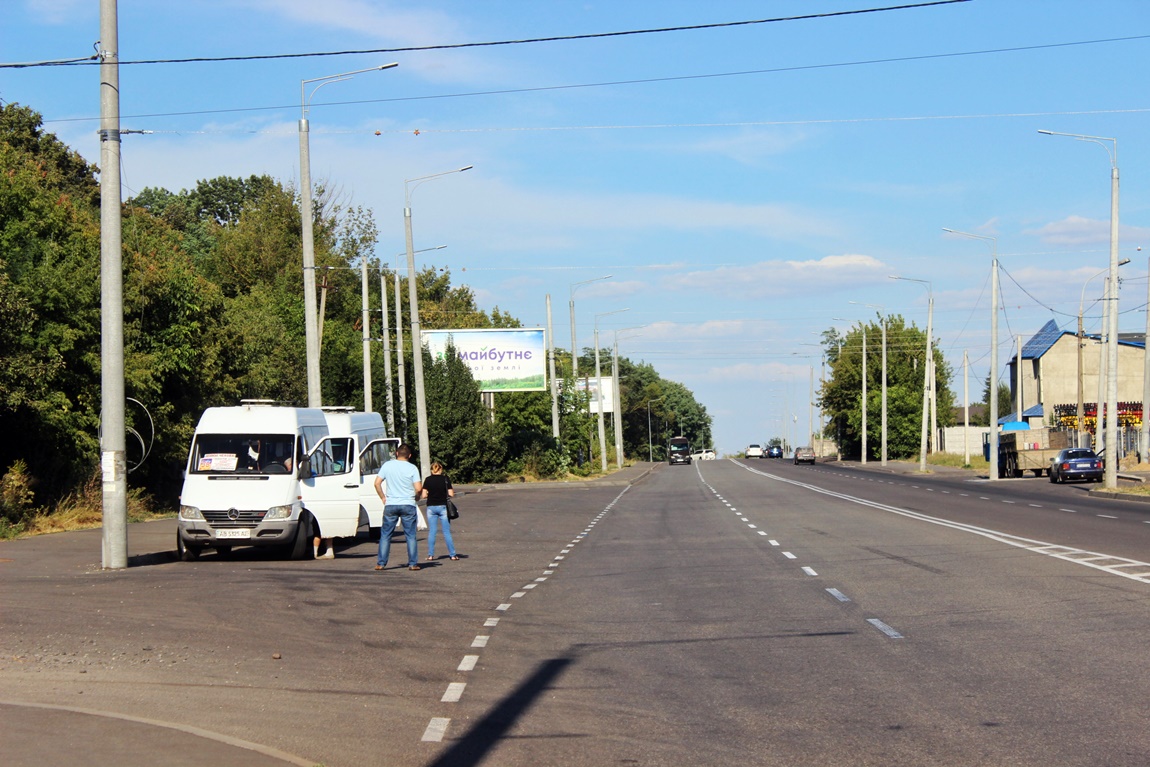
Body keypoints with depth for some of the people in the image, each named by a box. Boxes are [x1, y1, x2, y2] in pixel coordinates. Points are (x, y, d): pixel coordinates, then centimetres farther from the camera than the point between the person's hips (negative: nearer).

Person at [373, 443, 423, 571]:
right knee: (411, 535, 5)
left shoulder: (387, 465, 1)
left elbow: (377, 483, -1)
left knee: (385, 535, 9)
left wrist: (383, 498, 9)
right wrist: (415, 497, 9)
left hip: (390, 505, 1)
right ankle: (413, 564, 3)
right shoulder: (412, 468, -5)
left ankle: (381, 563, 7)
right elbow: (418, 488, -11)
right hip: (408, 505, -1)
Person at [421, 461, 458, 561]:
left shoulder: (428, 480, -1)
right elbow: (451, 494, -7)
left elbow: (424, 495, -5)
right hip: (443, 507, -1)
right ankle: (452, 554, 6)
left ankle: (430, 555, 4)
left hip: (431, 507, 1)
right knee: (447, 532, 4)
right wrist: (452, 493, 15)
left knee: (431, 532, 7)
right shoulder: (445, 479, -3)